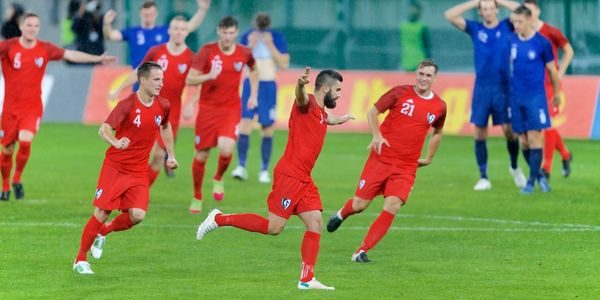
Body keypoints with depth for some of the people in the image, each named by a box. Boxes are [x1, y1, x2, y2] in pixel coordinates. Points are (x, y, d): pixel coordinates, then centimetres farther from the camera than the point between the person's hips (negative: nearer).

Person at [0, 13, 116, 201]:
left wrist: (98, 59, 3)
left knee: (25, 141, -20)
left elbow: (71, 55, 6)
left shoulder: (45, 49, 1)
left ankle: (17, 179, 4)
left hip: (33, 107, 1)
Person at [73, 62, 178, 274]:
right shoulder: (128, 105, -16)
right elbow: (104, 129, -24)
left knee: (138, 215, -12)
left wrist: (171, 155, 24)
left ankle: (103, 232, 18)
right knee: (102, 212, -6)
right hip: (115, 166, -4)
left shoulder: (163, 106, 1)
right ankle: (80, 259, 9)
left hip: (139, 171, 4)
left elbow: (165, 127, 24)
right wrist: (115, 142, -45)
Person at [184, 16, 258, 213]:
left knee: (226, 149, -23)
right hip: (208, 108, 0)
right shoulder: (207, 51, -9)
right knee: (201, 155, 2)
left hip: (231, 109, 0)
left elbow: (254, 69, 23)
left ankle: (219, 178, 11)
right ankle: (197, 197, 24)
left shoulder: (244, 53, -1)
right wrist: (209, 76, -30)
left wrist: (253, 95, 16)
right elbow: (189, 80, -13)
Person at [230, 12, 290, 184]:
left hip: (269, 86, 0)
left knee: (267, 129, 1)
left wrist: (270, 45, -16)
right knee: (245, 124, -14)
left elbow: (284, 64, -8)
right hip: (250, 84, 0)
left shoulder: (278, 38, -2)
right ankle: (242, 166, -15)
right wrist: (251, 46, -15)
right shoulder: (247, 37, 1)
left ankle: (264, 170, 9)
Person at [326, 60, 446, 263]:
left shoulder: (439, 107, 4)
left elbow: (437, 132, 25)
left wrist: (428, 159, 22)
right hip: (381, 159, -2)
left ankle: (362, 252, -7)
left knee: (392, 207, -16)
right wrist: (377, 135, -14)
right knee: (359, 204, -1)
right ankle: (341, 214, 37)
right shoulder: (400, 93, -5)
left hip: (407, 167, 2)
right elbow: (373, 112, 2)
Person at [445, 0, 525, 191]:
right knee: (479, 132, 1)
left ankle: (515, 167, 21)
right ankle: (483, 178, 9)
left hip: (503, 87, -1)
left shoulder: (507, 27, 4)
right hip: (482, 88, 1)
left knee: (509, 131, -5)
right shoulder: (475, 29, 6)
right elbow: (450, 15, -1)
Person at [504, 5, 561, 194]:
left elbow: (552, 70, 4)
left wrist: (557, 93, 11)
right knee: (524, 140, 5)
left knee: (534, 138, -8)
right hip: (516, 97, 4)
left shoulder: (542, 43, -6)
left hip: (536, 96, -4)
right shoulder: (510, 40, 3)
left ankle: (532, 180, -4)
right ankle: (539, 175, 21)